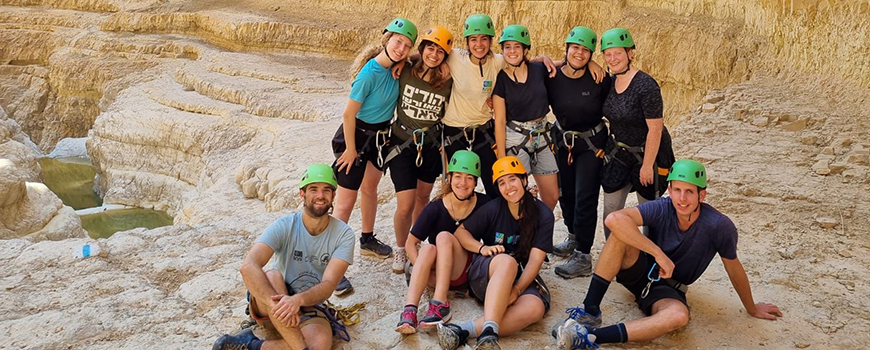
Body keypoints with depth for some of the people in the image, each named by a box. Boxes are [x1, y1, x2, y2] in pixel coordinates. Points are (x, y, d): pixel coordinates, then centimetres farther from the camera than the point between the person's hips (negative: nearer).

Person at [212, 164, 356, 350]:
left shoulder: (343, 234, -9)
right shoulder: (284, 226, -13)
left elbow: (328, 285, -19)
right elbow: (248, 266, -28)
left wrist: (298, 300, -40)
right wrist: (277, 304, -43)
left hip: (310, 308, 1)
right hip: (268, 306, 0)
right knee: (273, 277, -35)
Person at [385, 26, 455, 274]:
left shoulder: (448, 81, -8)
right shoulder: (404, 71, -10)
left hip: (432, 145, 2)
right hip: (402, 143, -2)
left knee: (423, 197, 18)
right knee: (405, 206, -6)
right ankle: (400, 249, 20)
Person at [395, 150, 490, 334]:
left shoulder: (483, 204, -8)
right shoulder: (435, 209, -9)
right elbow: (410, 243, -6)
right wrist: (424, 270, -19)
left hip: (467, 274, 0)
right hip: (436, 273, 1)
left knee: (444, 237, -26)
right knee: (428, 248, -31)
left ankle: (440, 304, -35)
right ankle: (409, 310, -42)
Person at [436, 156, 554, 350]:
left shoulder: (543, 214, -5)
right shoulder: (493, 208, -4)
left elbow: (535, 259, -10)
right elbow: (461, 231, 3)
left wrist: (517, 289, -24)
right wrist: (482, 248, -17)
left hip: (522, 278, 1)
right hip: (485, 274, -1)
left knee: (535, 308, -34)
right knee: (506, 261, -37)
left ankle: (463, 331, -43)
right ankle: (489, 332, -52)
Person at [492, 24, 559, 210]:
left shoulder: (539, 70, -1)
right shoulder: (500, 79, -8)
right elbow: (500, 121, -8)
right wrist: (501, 157, -10)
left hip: (541, 137, 4)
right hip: (515, 139, -4)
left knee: (552, 197, 9)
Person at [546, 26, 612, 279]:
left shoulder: (600, 80, -15)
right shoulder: (552, 77, -8)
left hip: (592, 144, -4)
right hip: (562, 142, 4)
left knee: (585, 198, -5)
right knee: (565, 194, 16)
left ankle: (583, 258, 4)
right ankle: (574, 238, 41)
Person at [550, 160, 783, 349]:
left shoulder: (720, 226, -19)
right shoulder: (662, 209, -20)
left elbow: (734, 268, -2)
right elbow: (614, 219, -37)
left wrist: (752, 308, 12)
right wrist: (659, 254, -36)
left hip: (668, 289, 0)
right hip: (640, 272, 0)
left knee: (679, 316, -37)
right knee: (622, 233, -29)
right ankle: (590, 312, -28)